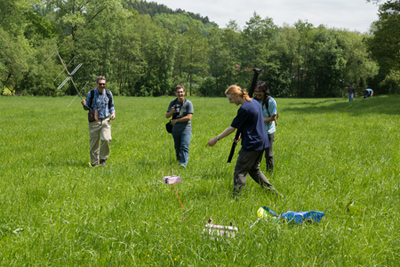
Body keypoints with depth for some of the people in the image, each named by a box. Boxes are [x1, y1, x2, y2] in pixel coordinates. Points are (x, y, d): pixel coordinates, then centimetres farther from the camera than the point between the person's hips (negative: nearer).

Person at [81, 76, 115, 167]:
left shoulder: (108, 94, 4)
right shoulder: (91, 94, -2)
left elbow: (111, 105, 18)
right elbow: (87, 108, 6)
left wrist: (113, 113, -1)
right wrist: (84, 104, -16)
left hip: (105, 120, 1)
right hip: (94, 121, -1)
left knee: (106, 139, -17)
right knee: (94, 143, 3)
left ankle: (103, 159, 2)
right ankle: (94, 162, 18)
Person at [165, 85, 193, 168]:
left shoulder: (188, 103, -4)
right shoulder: (173, 103, 9)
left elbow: (189, 117, -12)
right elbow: (167, 116, 9)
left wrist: (176, 120, -9)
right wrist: (171, 112, -13)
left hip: (185, 128, -4)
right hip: (175, 129, 4)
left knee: (184, 147, -17)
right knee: (177, 148, 11)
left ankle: (183, 164, -23)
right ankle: (178, 160, 29)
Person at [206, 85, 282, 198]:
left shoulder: (244, 109, -18)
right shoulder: (255, 103, 10)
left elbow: (232, 128, -14)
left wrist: (216, 139, -8)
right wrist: (241, 135, 19)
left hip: (251, 145, -9)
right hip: (262, 142, 9)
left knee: (240, 171, -4)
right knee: (254, 169, 21)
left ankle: (235, 196, -6)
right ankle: (272, 190, 18)